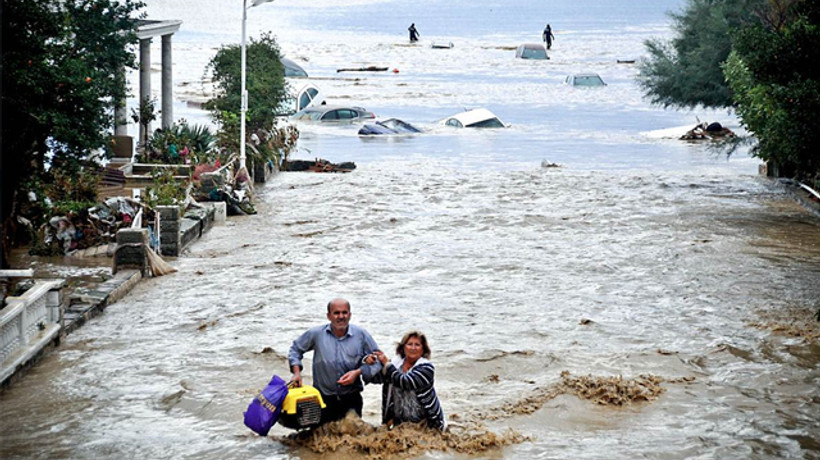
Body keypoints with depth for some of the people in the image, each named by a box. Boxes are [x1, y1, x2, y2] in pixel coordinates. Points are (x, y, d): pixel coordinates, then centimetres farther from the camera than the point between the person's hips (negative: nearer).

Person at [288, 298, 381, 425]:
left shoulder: (361, 335, -4)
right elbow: (295, 349, 12)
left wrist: (358, 372, -13)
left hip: (351, 399, 0)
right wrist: (296, 372, -1)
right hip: (324, 398, 0)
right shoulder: (316, 334, -3)